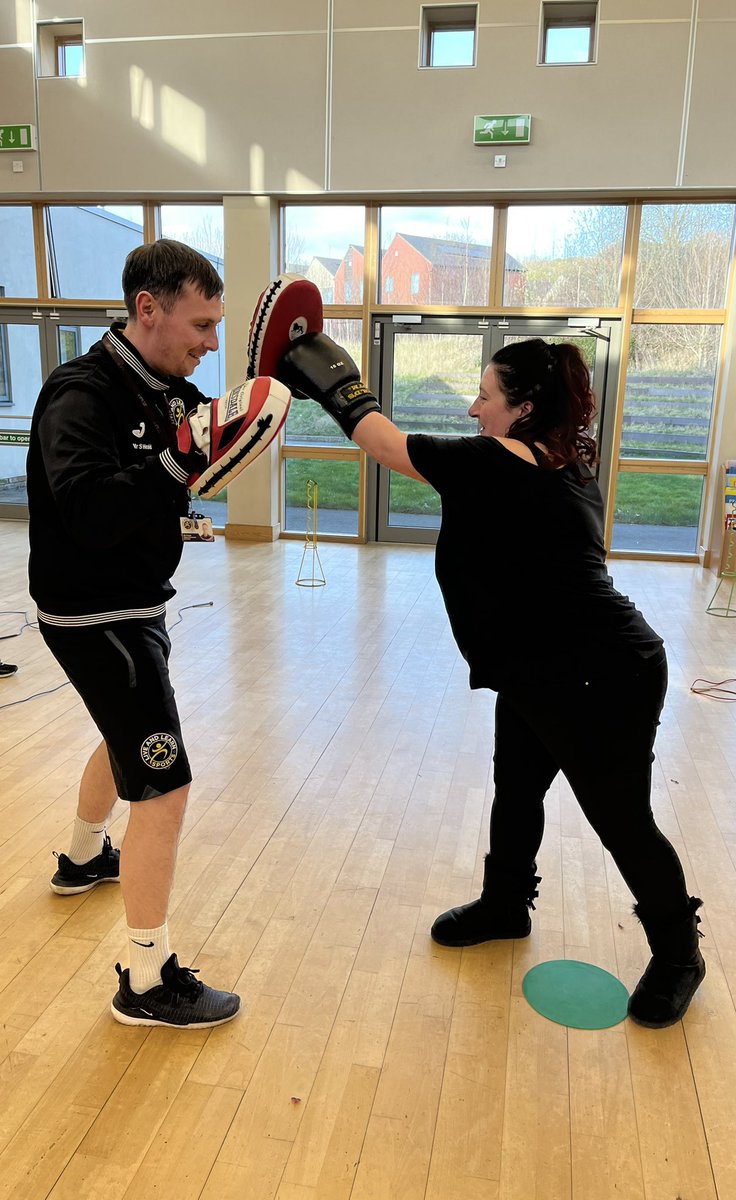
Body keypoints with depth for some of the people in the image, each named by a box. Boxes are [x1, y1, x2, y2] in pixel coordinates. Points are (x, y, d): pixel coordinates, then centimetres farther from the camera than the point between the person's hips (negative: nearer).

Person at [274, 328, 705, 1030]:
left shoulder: (500, 463, -21)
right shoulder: (565, 466, 7)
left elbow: (387, 444, -15)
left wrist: (334, 385, -1)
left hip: (600, 680, -10)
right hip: (543, 674, 10)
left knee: (621, 820, 7)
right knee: (515, 791, 21)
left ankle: (677, 953, 30)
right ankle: (505, 905, 43)